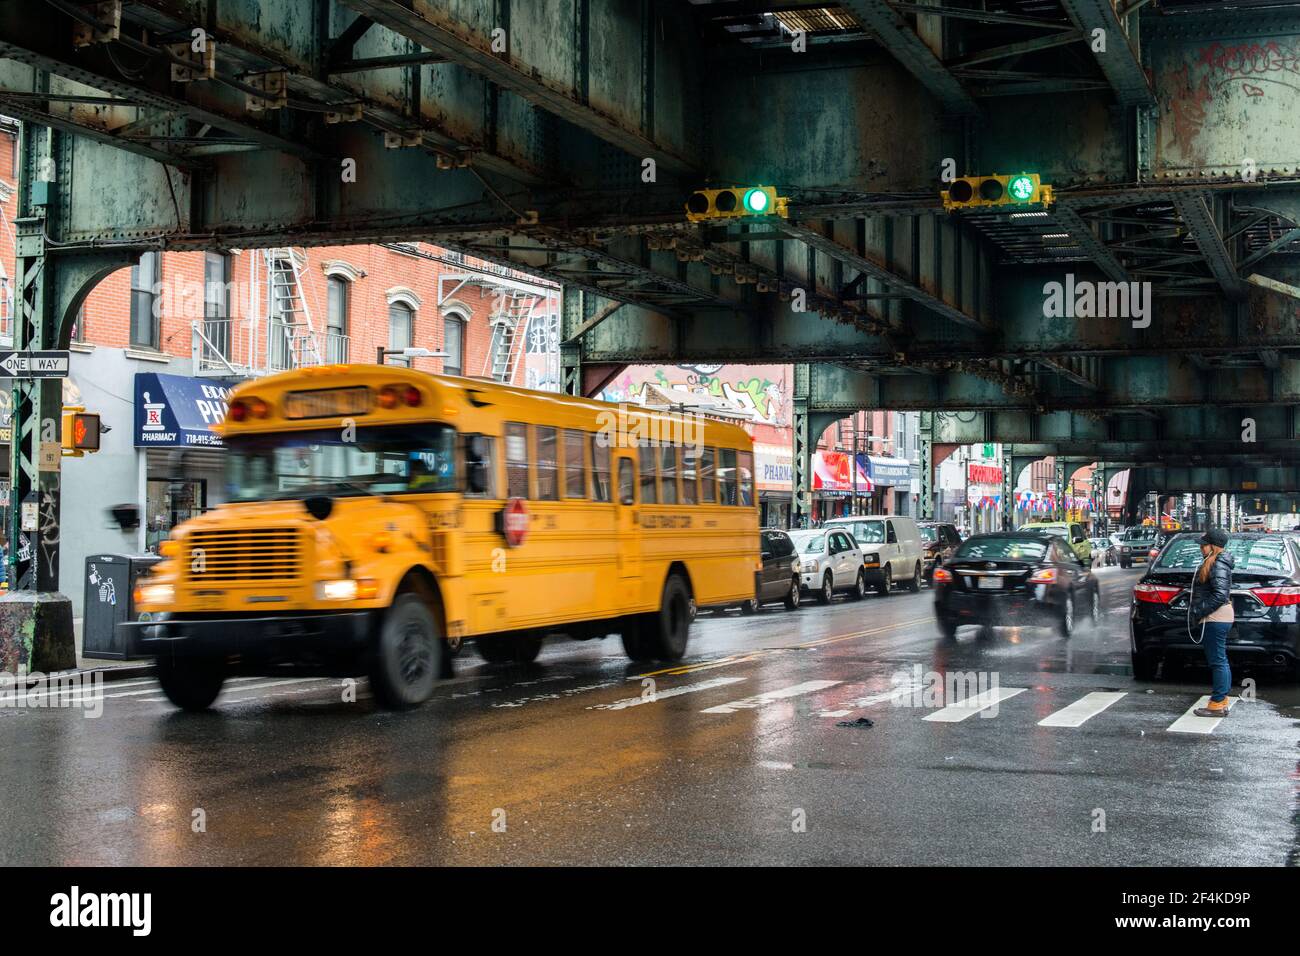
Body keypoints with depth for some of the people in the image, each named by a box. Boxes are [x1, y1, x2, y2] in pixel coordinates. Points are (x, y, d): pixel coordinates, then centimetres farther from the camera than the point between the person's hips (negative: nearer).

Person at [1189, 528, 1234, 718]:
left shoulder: (1218, 565, -17)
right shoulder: (1213, 563, 16)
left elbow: (1220, 595, -24)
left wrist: (1198, 612, -21)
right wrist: (1196, 611, 18)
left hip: (1215, 620, -11)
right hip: (1217, 619, 11)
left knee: (1217, 661, -7)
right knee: (1220, 661, 15)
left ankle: (1218, 704, -5)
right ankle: (1222, 700, 23)